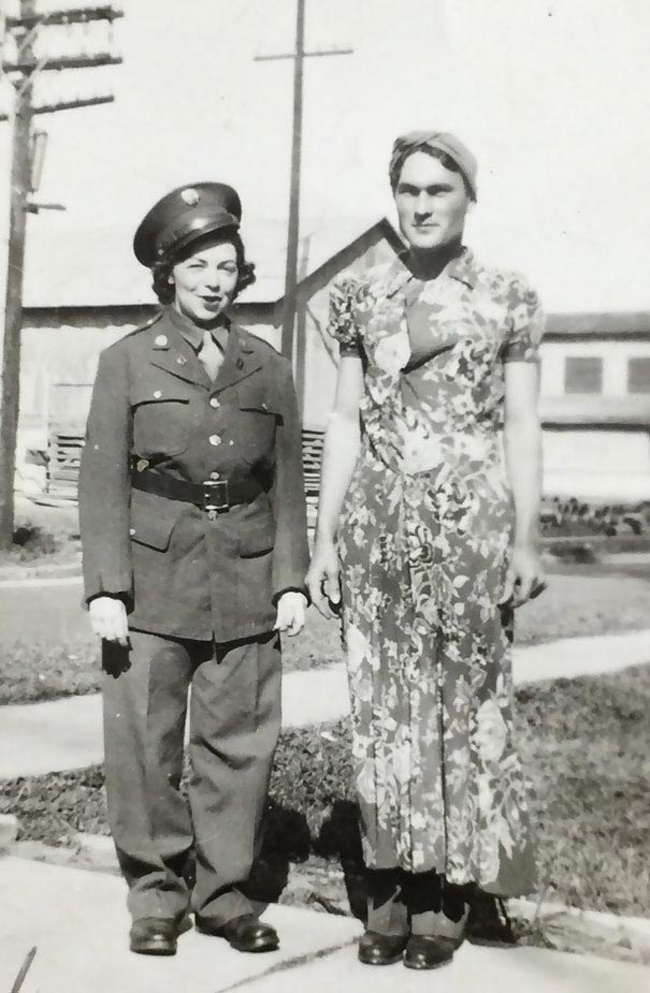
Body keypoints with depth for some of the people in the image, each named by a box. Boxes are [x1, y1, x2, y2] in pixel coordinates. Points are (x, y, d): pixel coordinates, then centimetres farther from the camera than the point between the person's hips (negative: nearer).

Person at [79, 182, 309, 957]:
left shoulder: (268, 369, 10)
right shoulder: (127, 361, 4)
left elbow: (287, 484, 11)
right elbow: (103, 481, -1)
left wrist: (292, 580, 3)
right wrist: (105, 587, -9)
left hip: (245, 587, 2)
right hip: (153, 581, -2)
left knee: (239, 744, 5)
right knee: (146, 745, 2)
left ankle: (224, 892, 21)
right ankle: (156, 893, 19)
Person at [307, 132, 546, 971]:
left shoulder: (507, 300, 3)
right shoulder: (360, 296, 9)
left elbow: (521, 429, 2)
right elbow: (344, 422, 9)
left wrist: (525, 538, -5)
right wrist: (324, 537, 5)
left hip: (469, 521, -2)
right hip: (378, 521, 2)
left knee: (465, 700, 2)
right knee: (383, 703, 5)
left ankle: (449, 891, 14)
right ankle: (393, 884, 16)